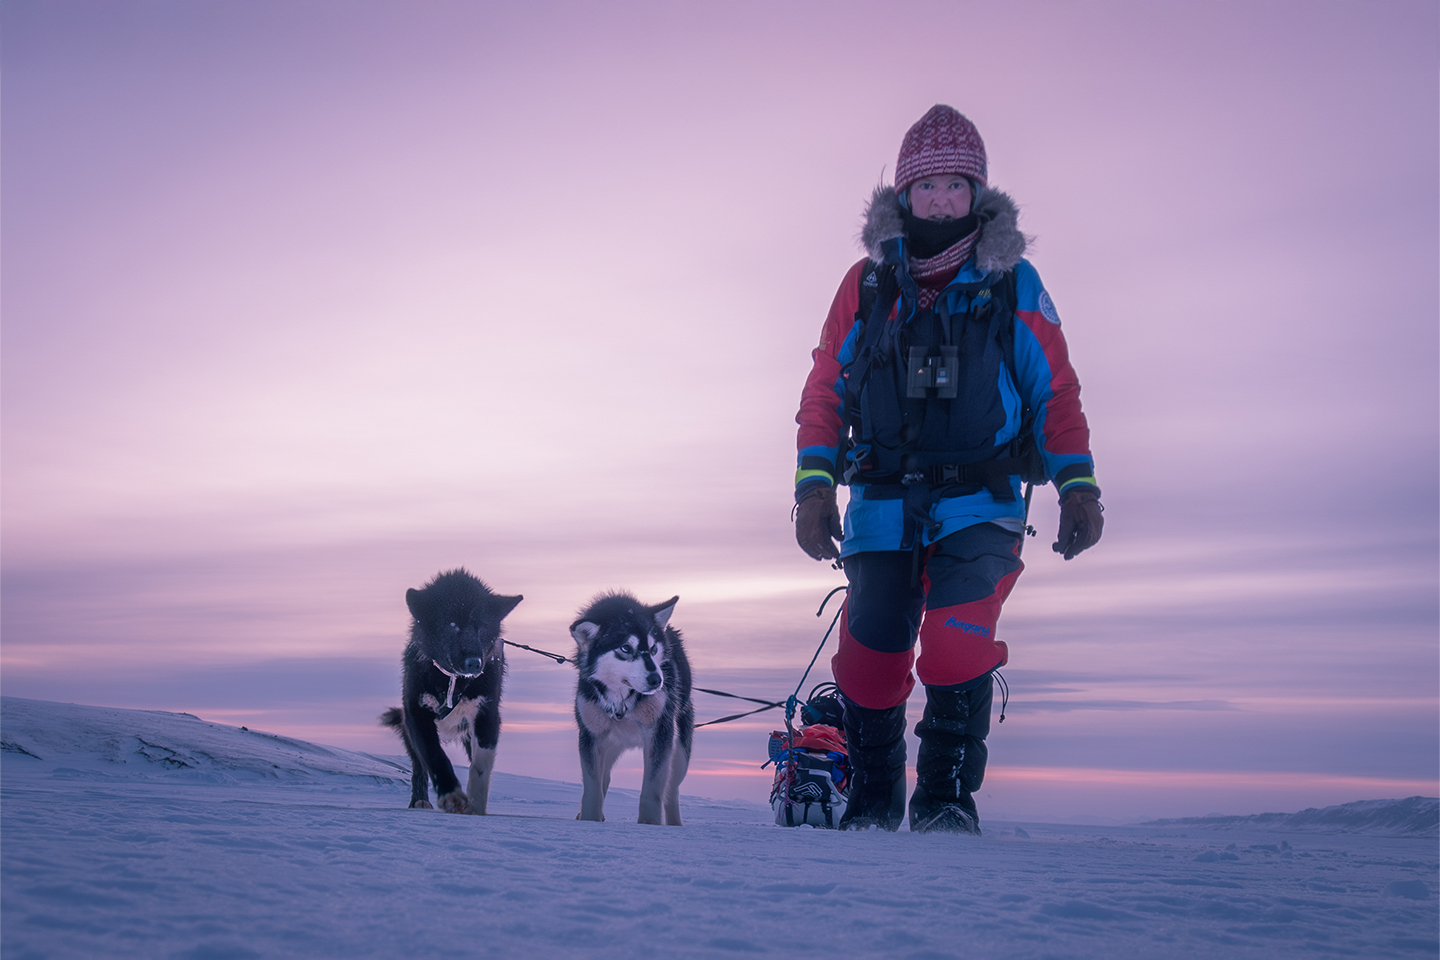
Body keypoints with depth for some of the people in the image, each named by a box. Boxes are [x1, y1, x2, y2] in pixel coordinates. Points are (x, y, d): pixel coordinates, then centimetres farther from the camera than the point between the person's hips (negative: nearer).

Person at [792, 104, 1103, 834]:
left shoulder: (1013, 284, 5)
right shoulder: (867, 283, 9)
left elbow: (1056, 393, 7)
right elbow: (824, 391, 10)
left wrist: (1078, 486, -1)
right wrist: (813, 486, 0)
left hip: (979, 504, -2)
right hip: (882, 504, 2)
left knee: (957, 645, -20)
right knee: (868, 655, -1)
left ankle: (947, 798, -1)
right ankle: (872, 799, 21)